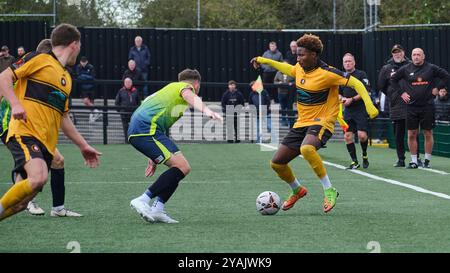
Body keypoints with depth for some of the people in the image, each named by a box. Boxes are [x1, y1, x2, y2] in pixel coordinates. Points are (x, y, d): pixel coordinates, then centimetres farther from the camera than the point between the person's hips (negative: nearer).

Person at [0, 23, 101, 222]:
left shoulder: (67, 78, 26)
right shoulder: (41, 60, 2)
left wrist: (82, 145, 34)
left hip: (46, 143, 7)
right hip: (25, 132, -7)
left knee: (19, 203, -6)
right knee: (39, 177, -31)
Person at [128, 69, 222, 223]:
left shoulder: (171, 88, 35)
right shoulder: (185, 86, 7)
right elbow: (190, 97, -19)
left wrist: (153, 159, 39)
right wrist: (206, 111, -41)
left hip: (136, 131, 10)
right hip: (147, 128, -10)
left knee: (181, 167, 10)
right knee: (182, 167, -16)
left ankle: (157, 210, 1)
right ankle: (143, 200, -20)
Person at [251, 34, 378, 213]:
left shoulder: (326, 73, -17)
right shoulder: (300, 68, 5)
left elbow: (355, 83, -17)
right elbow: (290, 70, 30)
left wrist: (368, 104, -28)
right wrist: (265, 61, 34)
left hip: (321, 123, -8)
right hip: (301, 123, 8)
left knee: (306, 149, -40)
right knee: (277, 163, 5)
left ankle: (329, 190, -26)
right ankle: (297, 190, 34)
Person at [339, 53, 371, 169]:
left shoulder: (361, 74, -3)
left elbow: (366, 92, -9)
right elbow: (338, 93, 23)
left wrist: (352, 100, -14)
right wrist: (341, 99, 0)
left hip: (361, 110, -5)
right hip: (348, 111, 5)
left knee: (362, 135, -12)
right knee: (348, 136, -3)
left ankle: (365, 155, 15)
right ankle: (354, 162, 6)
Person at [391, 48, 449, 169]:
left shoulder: (431, 68, -1)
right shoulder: (406, 69, 3)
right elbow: (393, 79, 16)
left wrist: (437, 89, 0)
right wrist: (401, 92, 8)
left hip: (427, 105, -1)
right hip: (411, 106, 1)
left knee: (428, 133, 2)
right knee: (411, 134, 1)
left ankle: (427, 160, 12)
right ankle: (414, 161, 8)